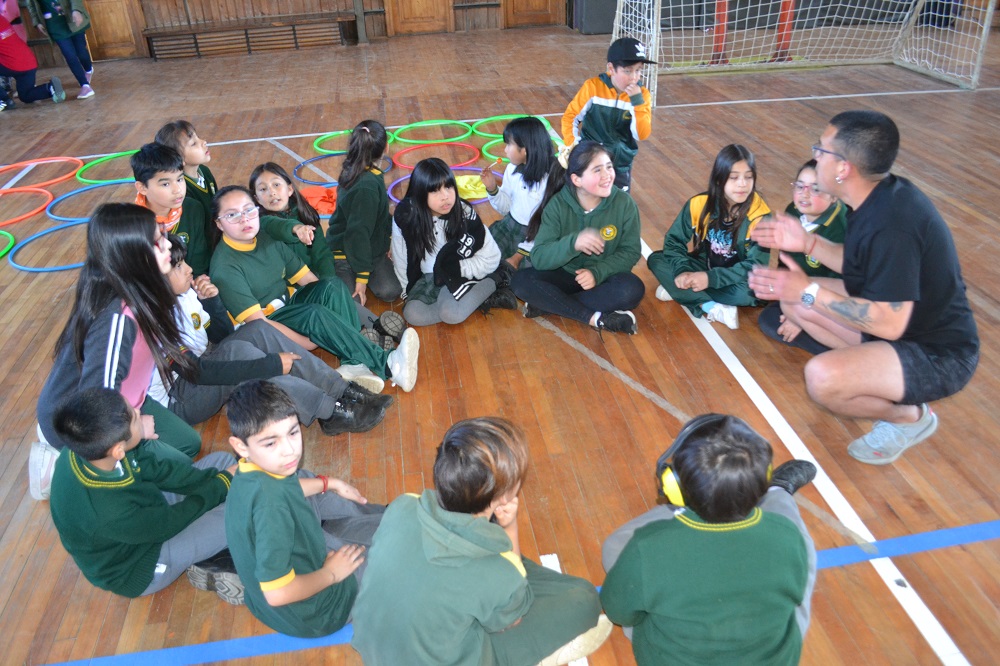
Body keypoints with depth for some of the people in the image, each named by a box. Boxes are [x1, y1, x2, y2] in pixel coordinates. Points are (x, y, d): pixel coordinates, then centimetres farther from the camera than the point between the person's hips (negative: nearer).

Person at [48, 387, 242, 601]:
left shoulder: (86, 448, -23)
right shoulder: (111, 512, -42)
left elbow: (156, 469, -10)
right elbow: (169, 522, -23)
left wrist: (215, 478, -16)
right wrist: (223, 483, -12)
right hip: (135, 568, -7)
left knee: (222, 461, 1)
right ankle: (207, 565, 6)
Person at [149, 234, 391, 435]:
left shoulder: (186, 295, 1)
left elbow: (223, 334, 8)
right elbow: (199, 373, -29)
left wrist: (211, 301, -11)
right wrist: (272, 364, -30)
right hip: (177, 401, -8)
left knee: (258, 330, -12)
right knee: (235, 350, -32)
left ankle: (342, 391, -18)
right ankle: (331, 413, -33)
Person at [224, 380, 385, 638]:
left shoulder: (251, 471, -12)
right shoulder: (271, 500, -38)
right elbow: (278, 594, -35)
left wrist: (329, 483, 15)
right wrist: (331, 574, -18)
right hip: (308, 615, -8)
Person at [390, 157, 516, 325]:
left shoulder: (465, 214, -18)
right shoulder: (405, 215, -15)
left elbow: (491, 258, -11)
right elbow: (400, 258, -1)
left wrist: (455, 269, -16)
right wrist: (408, 290, 2)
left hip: (458, 275, -3)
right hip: (425, 278, 3)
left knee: (451, 313, -31)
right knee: (412, 314, -24)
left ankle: (492, 282, -6)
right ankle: (478, 298, -13)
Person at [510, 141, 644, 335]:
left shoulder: (624, 203, -13)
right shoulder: (558, 204, -15)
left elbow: (630, 252, -7)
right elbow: (539, 258, -21)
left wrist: (597, 272, -24)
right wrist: (572, 243, -40)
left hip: (604, 277, 0)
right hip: (566, 275, 0)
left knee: (632, 289, -32)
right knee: (521, 281, -25)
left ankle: (547, 305, -23)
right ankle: (597, 318, -27)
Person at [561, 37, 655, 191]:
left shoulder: (641, 94, -7)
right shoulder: (593, 87, -12)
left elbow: (642, 135, -15)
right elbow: (570, 117, -4)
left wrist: (637, 101, -23)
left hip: (621, 164, 2)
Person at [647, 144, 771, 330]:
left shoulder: (759, 215, -20)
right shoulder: (699, 204, -14)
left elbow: (756, 266, -23)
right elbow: (674, 240, -10)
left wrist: (711, 278, -35)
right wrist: (681, 272, -31)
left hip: (734, 277, -3)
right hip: (702, 266, 3)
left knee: (750, 291, -37)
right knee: (656, 260, -18)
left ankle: (680, 292, -19)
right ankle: (713, 308, -26)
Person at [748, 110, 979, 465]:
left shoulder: (891, 224, -32)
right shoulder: (879, 196, -3)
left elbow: (889, 324, -29)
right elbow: (864, 266, 11)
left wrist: (809, 291, -24)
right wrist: (807, 243, 1)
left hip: (939, 354, -9)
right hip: (895, 317, 9)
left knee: (823, 378, -32)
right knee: (793, 301, 7)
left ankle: (910, 416, -1)